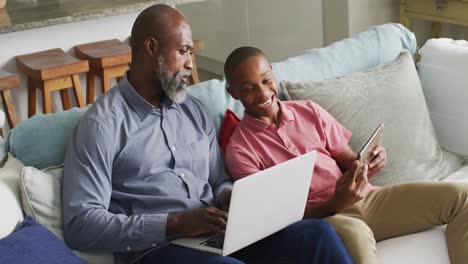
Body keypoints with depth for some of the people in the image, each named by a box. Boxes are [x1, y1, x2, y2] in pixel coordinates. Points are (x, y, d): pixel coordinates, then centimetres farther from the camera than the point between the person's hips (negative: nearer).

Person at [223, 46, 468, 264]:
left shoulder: (309, 111, 12)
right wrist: (336, 204, -25)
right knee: (354, 234, -43)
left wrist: (367, 166, -12)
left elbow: (349, 162, 14)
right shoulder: (240, 150, -2)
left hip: (365, 198, 5)